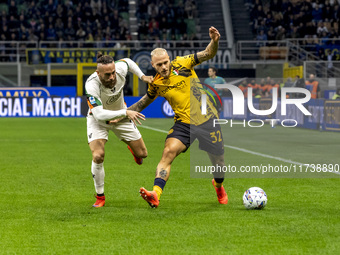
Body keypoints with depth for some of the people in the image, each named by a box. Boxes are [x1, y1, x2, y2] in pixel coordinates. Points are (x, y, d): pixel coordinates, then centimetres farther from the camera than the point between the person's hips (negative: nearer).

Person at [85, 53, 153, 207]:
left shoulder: (120, 69, -26)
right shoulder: (91, 85, -38)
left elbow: (128, 61, 2)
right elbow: (99, 114, -41)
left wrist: (142, 76, -5)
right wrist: (125, 112, -44)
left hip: (121, 117, 4)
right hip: (98, 120, -4)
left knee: (142, 154, 6)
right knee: (98, 156, -24)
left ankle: (132, 148, 47)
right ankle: (100, 197, -3)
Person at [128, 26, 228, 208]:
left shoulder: (182, 64, -5)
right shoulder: (155, 84, 3)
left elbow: (208, 54, -10)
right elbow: (144, 102, 22)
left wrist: (214, 42, -31)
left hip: (207, 119, -1)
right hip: (184, 123, 1)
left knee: (218, 159, 8)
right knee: (168, 152, -24)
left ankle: (219, 186, 44)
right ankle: (155, 195, -37)